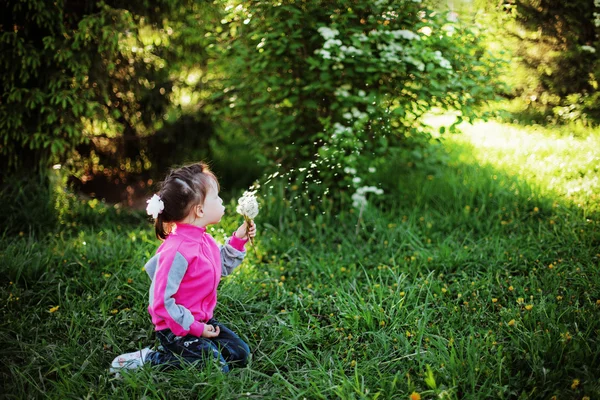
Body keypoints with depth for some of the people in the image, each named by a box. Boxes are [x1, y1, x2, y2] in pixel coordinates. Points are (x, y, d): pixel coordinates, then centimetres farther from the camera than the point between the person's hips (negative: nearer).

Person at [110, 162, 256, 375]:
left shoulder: (204, 240, 1)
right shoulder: (178, 250, -28)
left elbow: (222, 267, 20)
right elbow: (161, 301, -26)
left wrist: (238, 240, 5)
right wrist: (194, 328, -20)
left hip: (202, 320, 9)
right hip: (176, 328, -9)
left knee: (240, 354, 7)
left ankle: (174, 352, 12)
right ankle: (146, 359, -5)